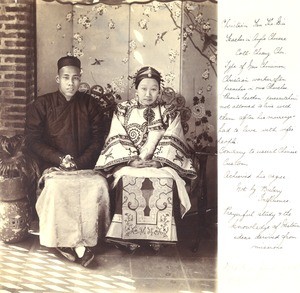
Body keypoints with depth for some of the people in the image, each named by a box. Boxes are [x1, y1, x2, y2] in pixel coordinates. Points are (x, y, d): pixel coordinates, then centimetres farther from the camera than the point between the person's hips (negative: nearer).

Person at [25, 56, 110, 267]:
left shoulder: (90, 104, 10)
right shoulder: (41, 105, 5)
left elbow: (98, 139, 5)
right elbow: (33, 140, -1)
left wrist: (80, 162, -11)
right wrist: (59, 159, -14)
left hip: (85, 168, 2)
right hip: (53, 167, -1)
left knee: (100, 184, -29)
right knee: (57, 185, -34)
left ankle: (73, 242, -22)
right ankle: (79, 243, -22)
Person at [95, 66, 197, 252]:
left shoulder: (169, 113, 12)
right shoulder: (122, 110, 12)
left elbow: (172, 142, 0)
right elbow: (117, 141, 2)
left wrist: (158, 160, -16)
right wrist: (132, 160, -14)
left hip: (162, 164, 0)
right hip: (128, 163, 0)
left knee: (166, 179, -33)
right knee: (128, 179, -33)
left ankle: (159, 236, -20)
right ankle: (128, 236, -23)